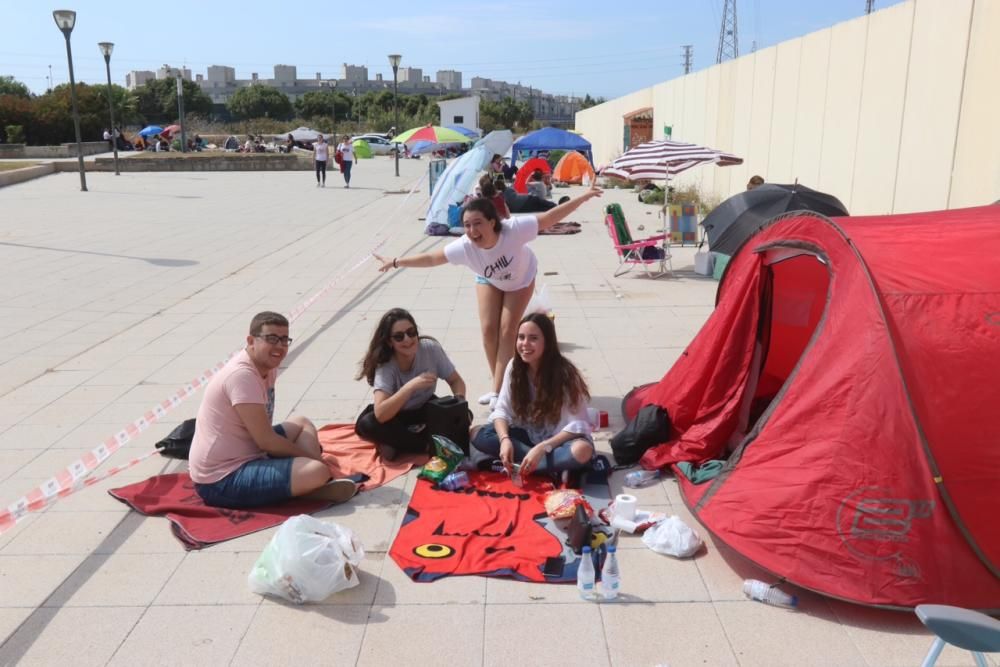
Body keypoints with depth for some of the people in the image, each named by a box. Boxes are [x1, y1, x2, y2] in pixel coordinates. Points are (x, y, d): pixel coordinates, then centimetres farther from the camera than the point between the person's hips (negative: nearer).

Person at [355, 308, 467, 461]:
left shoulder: (431, 348, -23)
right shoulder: (385, 366, -28)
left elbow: (456, 381, -11)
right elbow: (380, 414, -41)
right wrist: (410, 386, -48)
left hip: (426, 409, 3)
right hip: (395, 416, -2)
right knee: (366, 424, -33)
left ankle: (397, 444, -18)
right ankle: (428, 445, -23)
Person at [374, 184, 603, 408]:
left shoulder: (513, 229, -44)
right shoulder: (464, 247, -36)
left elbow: (550, 217, -41)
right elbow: (431, 258, -23)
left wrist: (583, 197, -44)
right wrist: (396, 262, -21)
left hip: (521, 278, -2)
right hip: (489, 280, 2)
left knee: (507, 331, -9)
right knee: (488, 330, -5)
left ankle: (497, 390, -2)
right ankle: (500, 385, 13)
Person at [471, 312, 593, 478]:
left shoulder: (564, 373, -19)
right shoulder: (514, 367, -8)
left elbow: (577, 425, -21)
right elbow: (502, 409, -6)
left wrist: (541, 448, -32)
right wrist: (505, 439, -27)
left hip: (559, 440, -4)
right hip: (528, 436, 5)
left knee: (581, 451, -37)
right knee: (479, 435, -19)